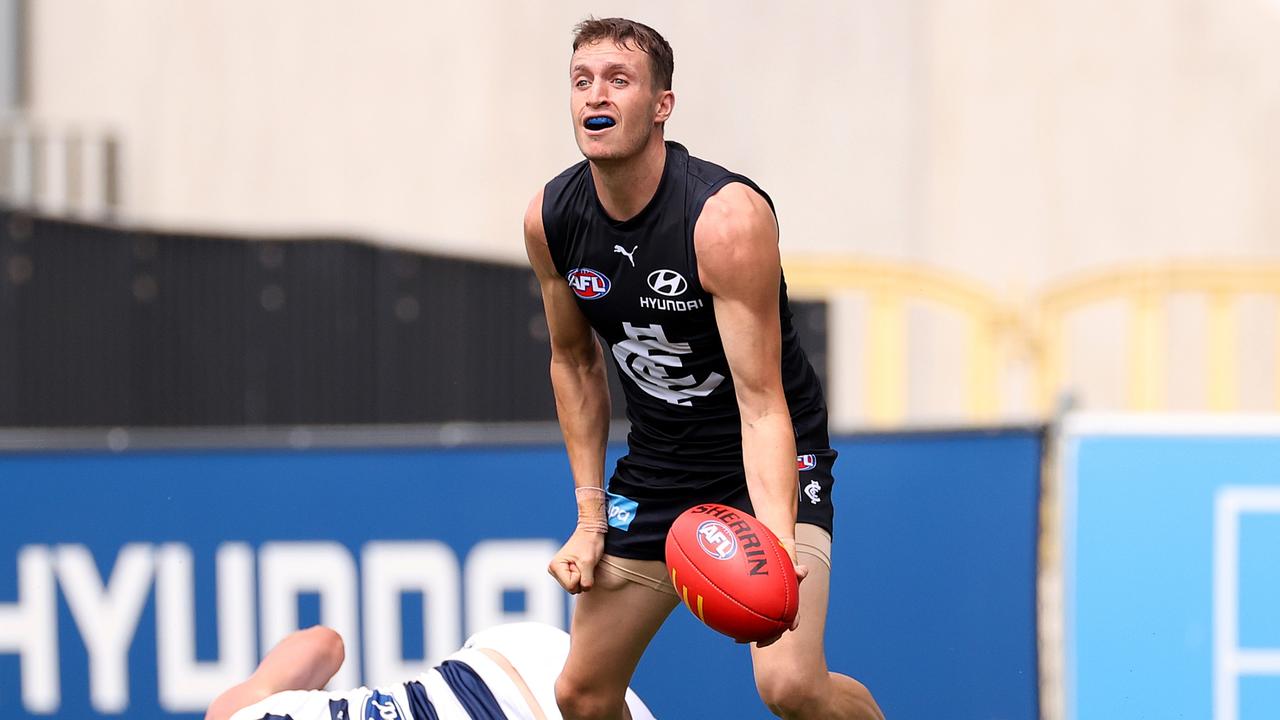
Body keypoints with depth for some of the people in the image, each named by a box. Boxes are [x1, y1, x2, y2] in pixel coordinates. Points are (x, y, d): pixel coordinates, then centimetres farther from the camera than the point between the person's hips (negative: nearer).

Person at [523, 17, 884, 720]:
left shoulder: (727, 218, -26)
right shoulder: (550, 219, -8)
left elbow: (761, 402, -28)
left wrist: (775, 540, -43)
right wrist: (590, 517, 5)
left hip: (768, 458, -6)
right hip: (657, 467, 6)